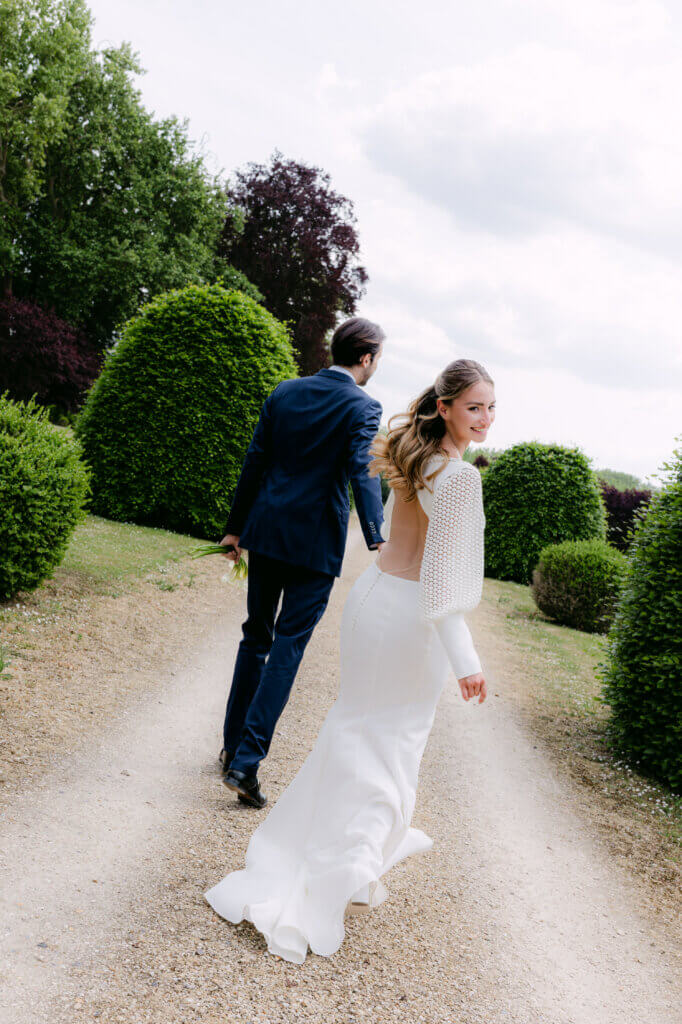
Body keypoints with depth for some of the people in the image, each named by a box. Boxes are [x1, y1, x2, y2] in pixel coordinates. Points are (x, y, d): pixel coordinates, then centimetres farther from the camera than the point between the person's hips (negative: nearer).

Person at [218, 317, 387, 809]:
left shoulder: (285, 392, 8)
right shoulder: (363, 407, -8)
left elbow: (255, 462, 10)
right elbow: (363, 473, -23)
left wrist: (236, 527, 16)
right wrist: (378, 542, -31)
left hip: (266, 531, 5)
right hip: (315, 542, -5)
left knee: (256, 635, 18)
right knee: (288, 646, 0)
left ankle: (233, 747, 29)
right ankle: (246, 762, -5)